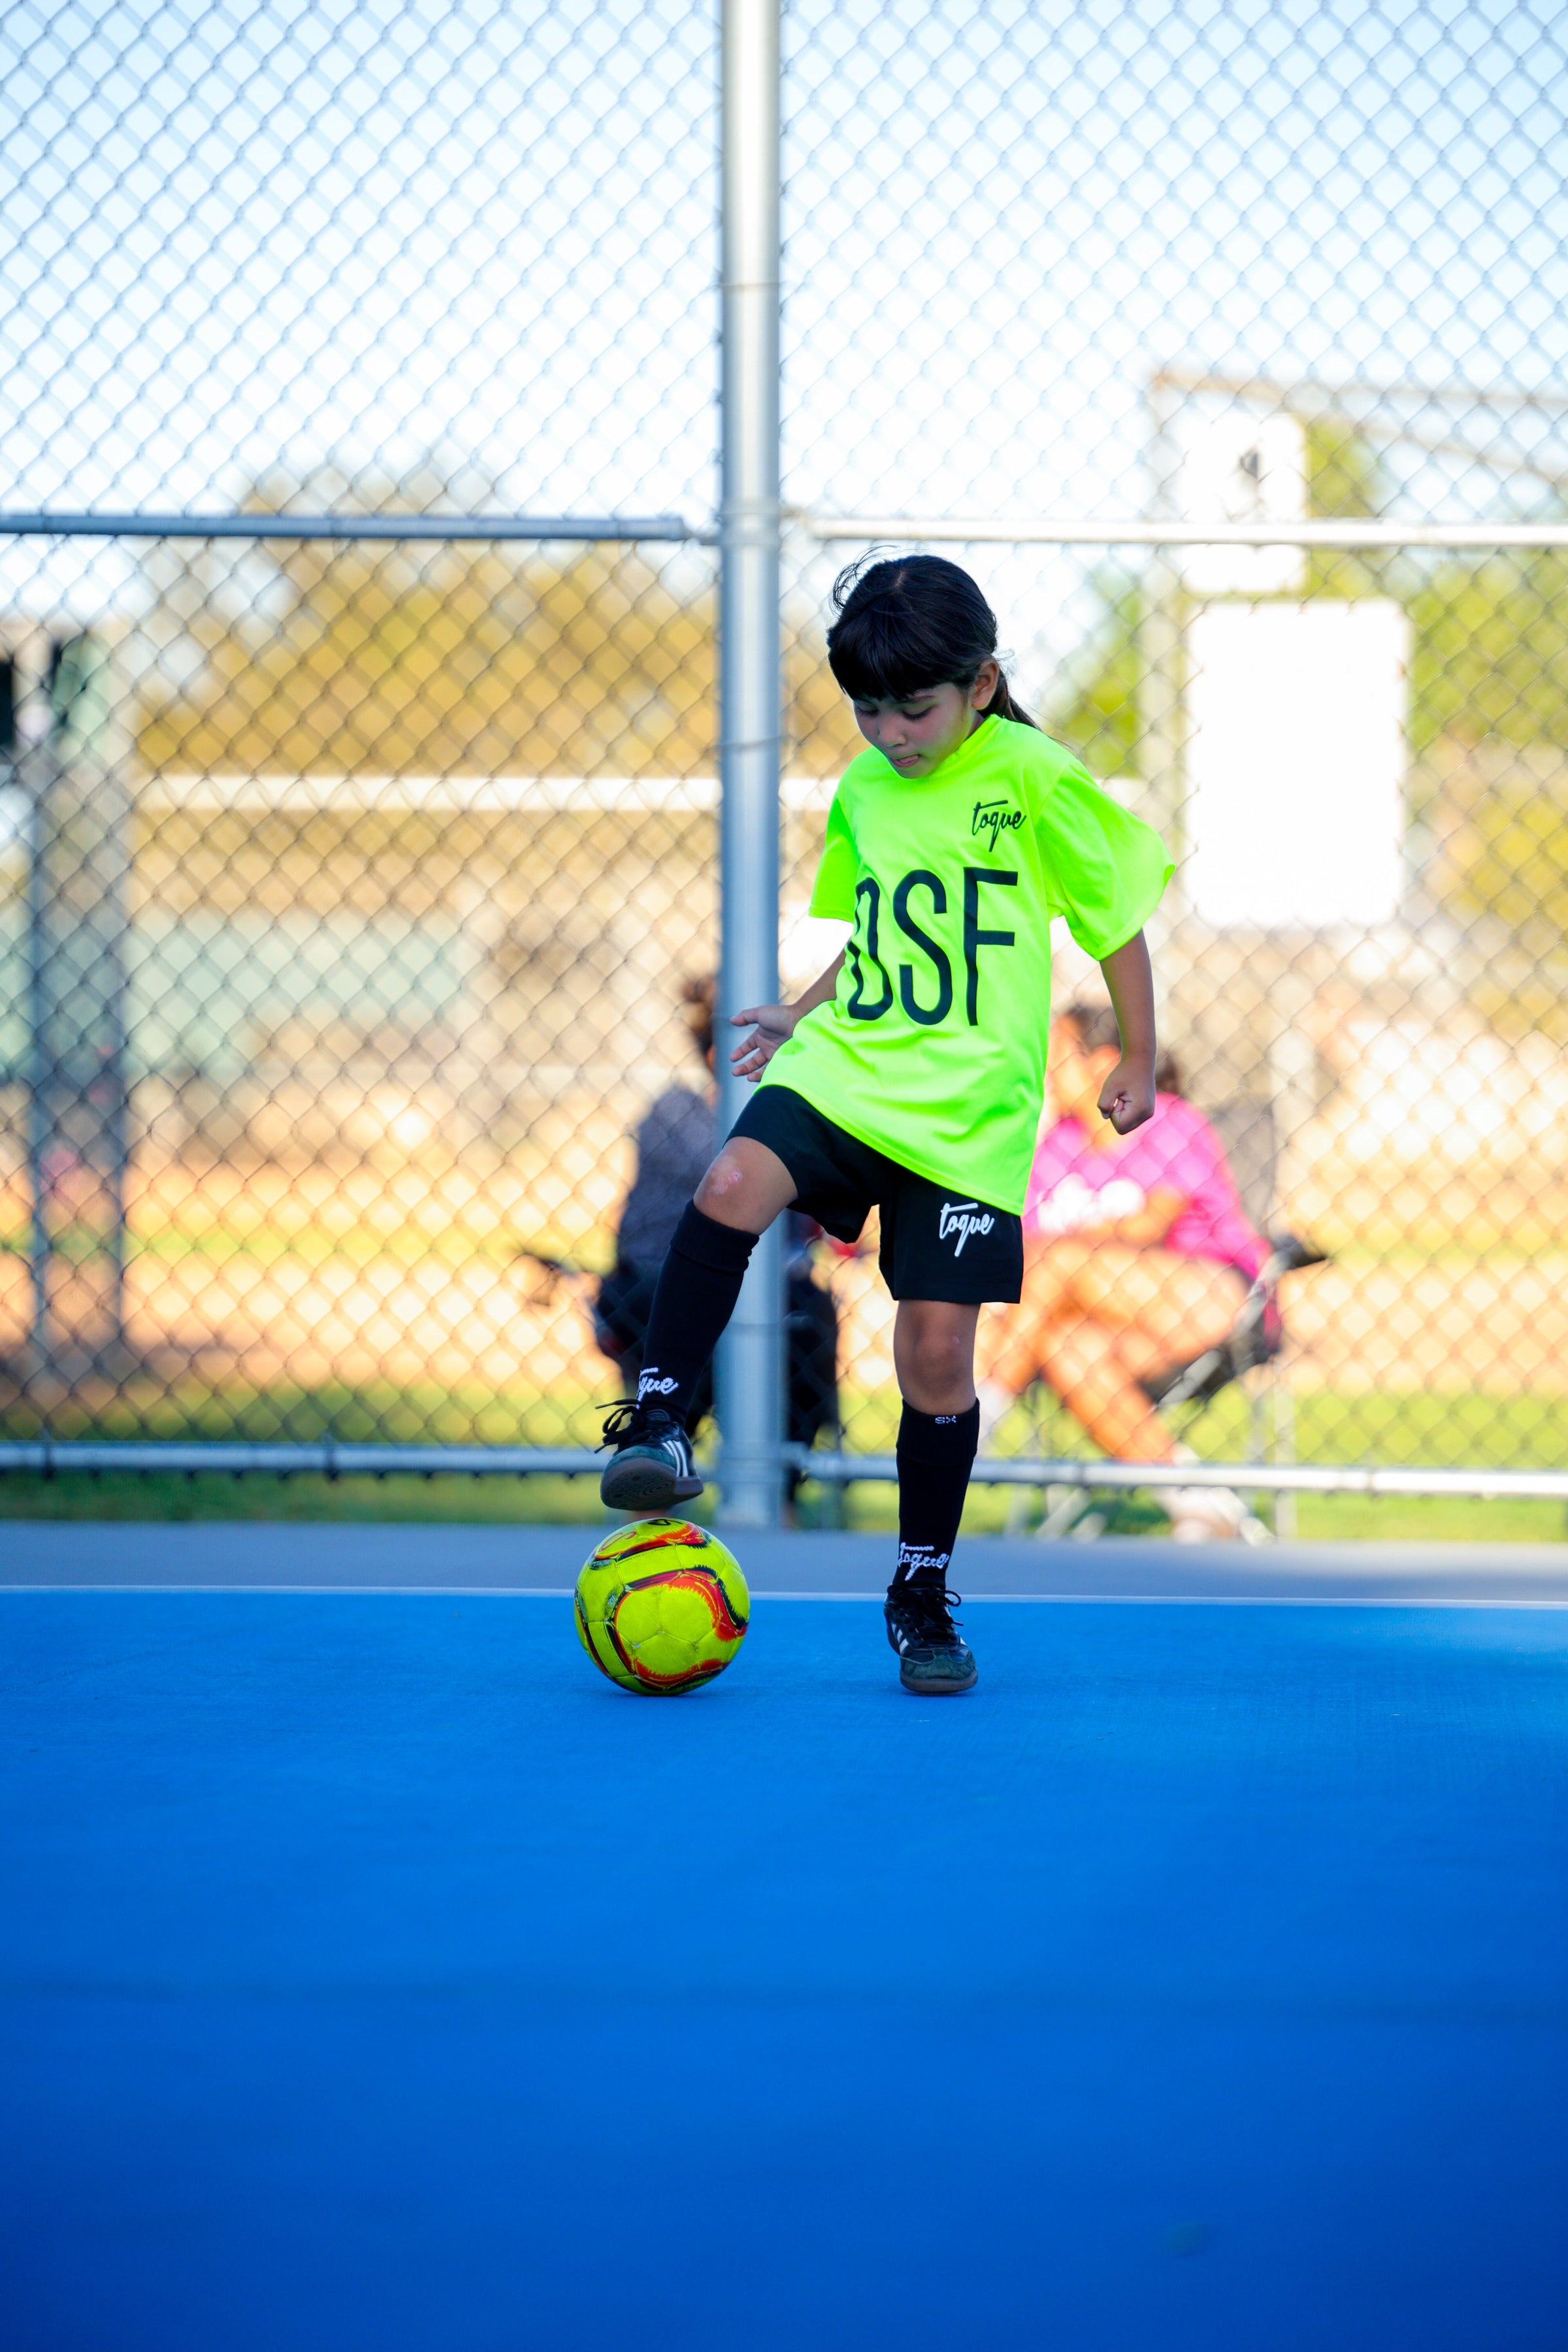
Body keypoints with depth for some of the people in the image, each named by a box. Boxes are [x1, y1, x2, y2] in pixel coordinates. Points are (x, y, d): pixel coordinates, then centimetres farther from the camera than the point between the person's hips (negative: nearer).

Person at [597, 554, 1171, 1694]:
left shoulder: (1034, 776, -6)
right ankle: (662, 1419, -17)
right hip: (843, 1067, 4)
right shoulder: (862, 790, 11)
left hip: (970, 1110, -4)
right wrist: (802, 1014, 18)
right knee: (735, 1182, -28)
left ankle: (924, 1589, 15)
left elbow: (1114, 910, 3)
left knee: (937, 1347, -5)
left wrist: (1138, 1057, 4)